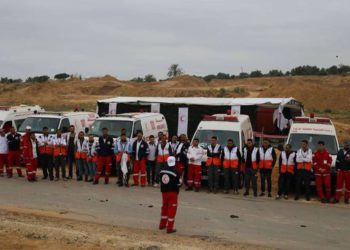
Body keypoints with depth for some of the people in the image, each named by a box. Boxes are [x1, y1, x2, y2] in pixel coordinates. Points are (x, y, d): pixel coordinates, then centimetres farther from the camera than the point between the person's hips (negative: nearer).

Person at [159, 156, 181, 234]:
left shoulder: (162, 171, 1)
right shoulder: (175, 172, -16)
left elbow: (160, 181, 8)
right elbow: (178, 184, -10)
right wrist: (177, 192, 8)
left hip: (164, 192, 6)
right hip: (173, 192, -6)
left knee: (164, 207, 21)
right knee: (172, 210, 1)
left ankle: (162, 225, 32)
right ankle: (169, 228, 0)